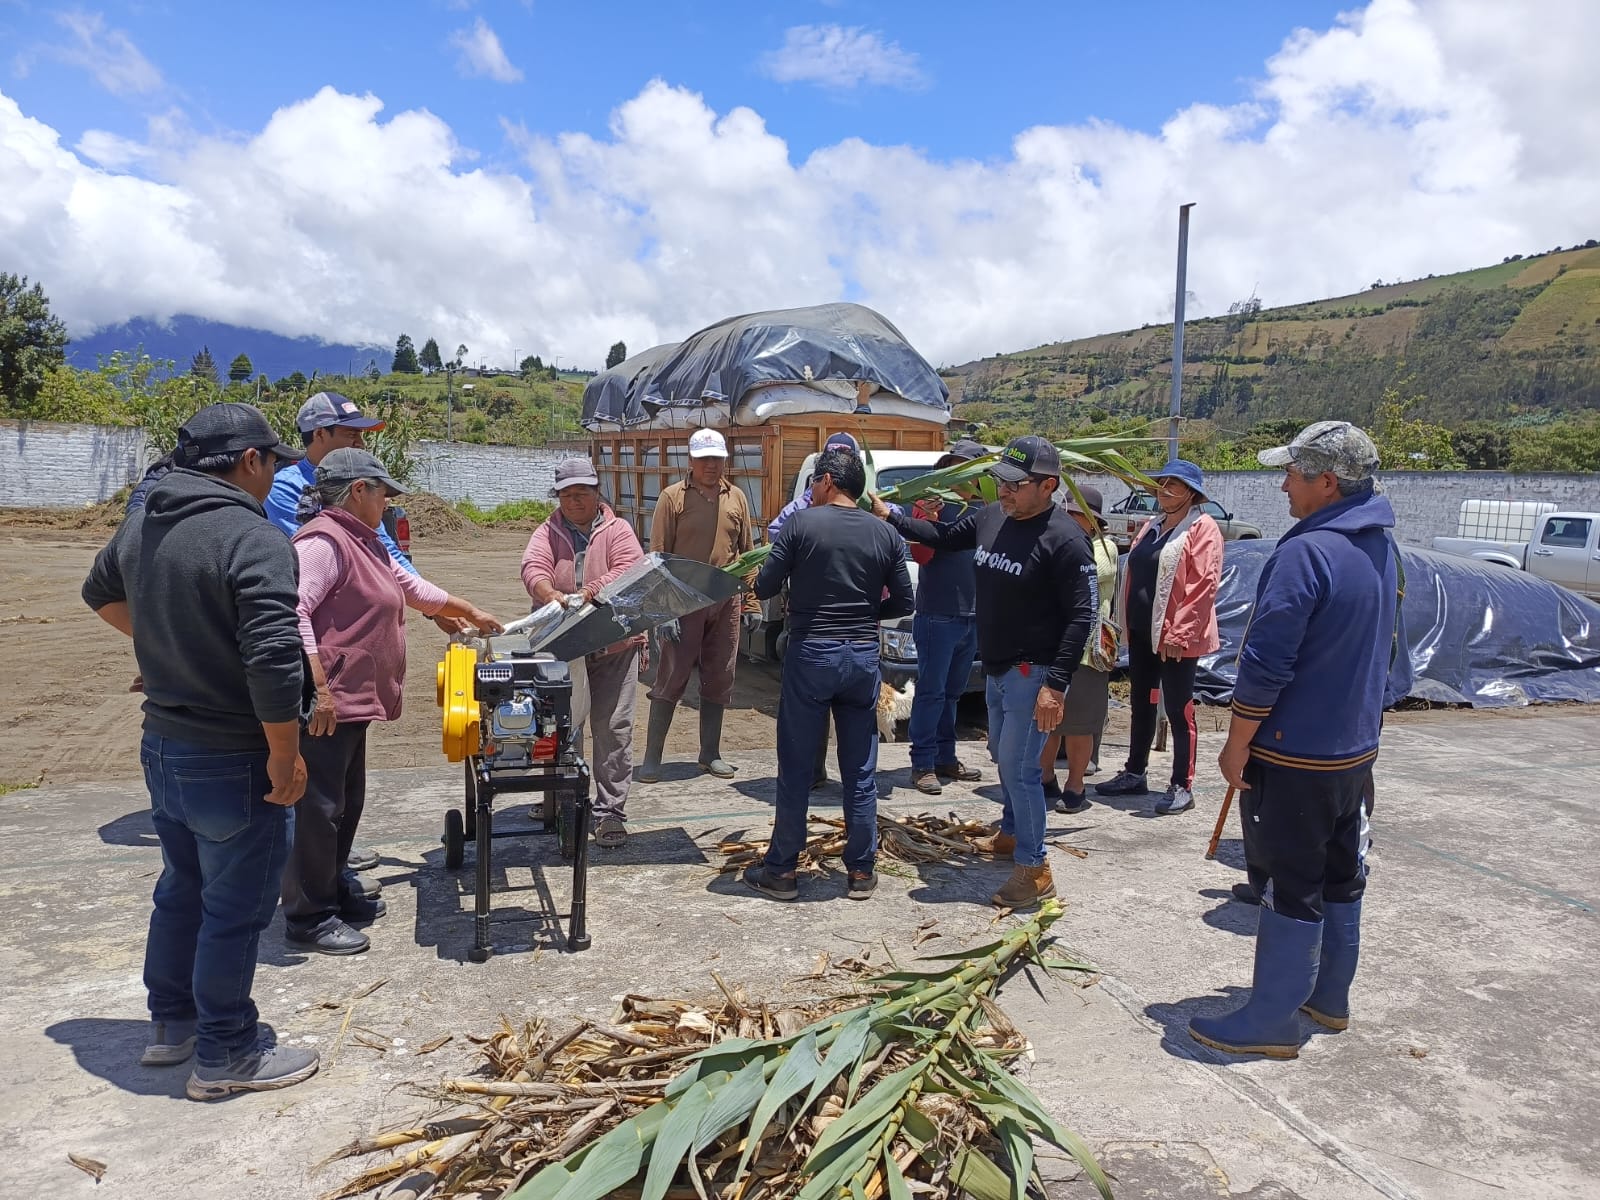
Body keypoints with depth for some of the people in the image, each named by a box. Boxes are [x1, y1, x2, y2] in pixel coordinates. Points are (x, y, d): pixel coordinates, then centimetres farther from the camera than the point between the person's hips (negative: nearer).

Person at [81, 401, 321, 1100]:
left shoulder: (141, 526, 5)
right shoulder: (252, 538, -23)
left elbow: (101, 594, 26)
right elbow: (274, 661, -30)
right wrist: (285, 757, -20)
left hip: (162, 747, 9)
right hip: (233, 763, -8)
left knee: (182, 889, 24)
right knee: (236, 910, 6)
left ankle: (170, 1024, 39)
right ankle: (225, 1056, 20)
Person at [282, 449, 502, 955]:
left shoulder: (363, 542, 17)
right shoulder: (323, 541, -16)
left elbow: (410, 585, 30)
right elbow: (293, 613, -25)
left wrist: (470, 611, 34)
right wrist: (318, 689, -27)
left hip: (353, 701, 11)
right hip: (325, 703, -11)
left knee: (347, 801, 18)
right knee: (318, 807, -2)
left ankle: (333, 890, 32)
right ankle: (308, 918, 8)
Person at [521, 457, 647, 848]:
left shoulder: (617, 529, 2)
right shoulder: (548, 533, 9)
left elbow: (629, 569, -15)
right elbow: (534, 569, -10)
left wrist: (588, 592, -31)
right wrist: (551, 596, -33)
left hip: (614, 644, -2)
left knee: (613, 728, -4)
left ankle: (610, 811, 3)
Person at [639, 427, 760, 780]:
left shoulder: (736, 499, 8)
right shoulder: (673, 497, -3)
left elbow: (746, 554, 13)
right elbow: (658, 556, -6)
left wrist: (751, 602, 8)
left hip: (725, 604, 4)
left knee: (718, 681, 11)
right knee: (670, 680, 0)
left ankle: (711, 753, 23)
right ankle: (652, 757, 9)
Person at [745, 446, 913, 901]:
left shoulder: (801, 523, -6)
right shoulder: (884, 534, 4)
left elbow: (765, 587, -5)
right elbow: (903, 602, 6)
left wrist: (757, 577, 17)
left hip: (810, 655, -3)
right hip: (863, 656, 3)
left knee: (795, 768, 6)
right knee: (861, 771, 10)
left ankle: (781, 870, 15)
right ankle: (861, 872, 18)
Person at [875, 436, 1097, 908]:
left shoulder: (1064, 540, -20)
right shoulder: (990, 517, 2)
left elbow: (1082, 615, -20)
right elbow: (943, 536, 21)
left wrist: (1056, 684, -24)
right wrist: (888, 515, 16)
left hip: (1033, 673, -8)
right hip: (997, 668, 8)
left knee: (1019, 768, -7)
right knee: (1003, 757, 22)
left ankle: (1033, 869, 5)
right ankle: (1012, 834, 42)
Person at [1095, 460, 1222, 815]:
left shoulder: (1201, 529, -10)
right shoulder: (1151, 528, 15)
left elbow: (1204, 586, -17)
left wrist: (1179, 636, -21)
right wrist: (1127, 623, 13)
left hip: (1176, 638, -8)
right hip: (1142, 633, 8)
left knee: (1178, 710, 0)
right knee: (1140, 704, 16)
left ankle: (1182, 786, 10)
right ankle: (1134, 773, 28)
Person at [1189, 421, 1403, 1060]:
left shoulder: (1306, 552, -23)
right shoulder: (1383, 548, 7)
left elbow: (1265, 664, -24)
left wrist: (1237, 745, -14)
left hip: (1294, 753, -9)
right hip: (1356, 747, 9)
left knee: (1290, 887, 0)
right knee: (1340, 875, 19)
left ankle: (1271, 1020, 12)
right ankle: (1328, 995, 34)